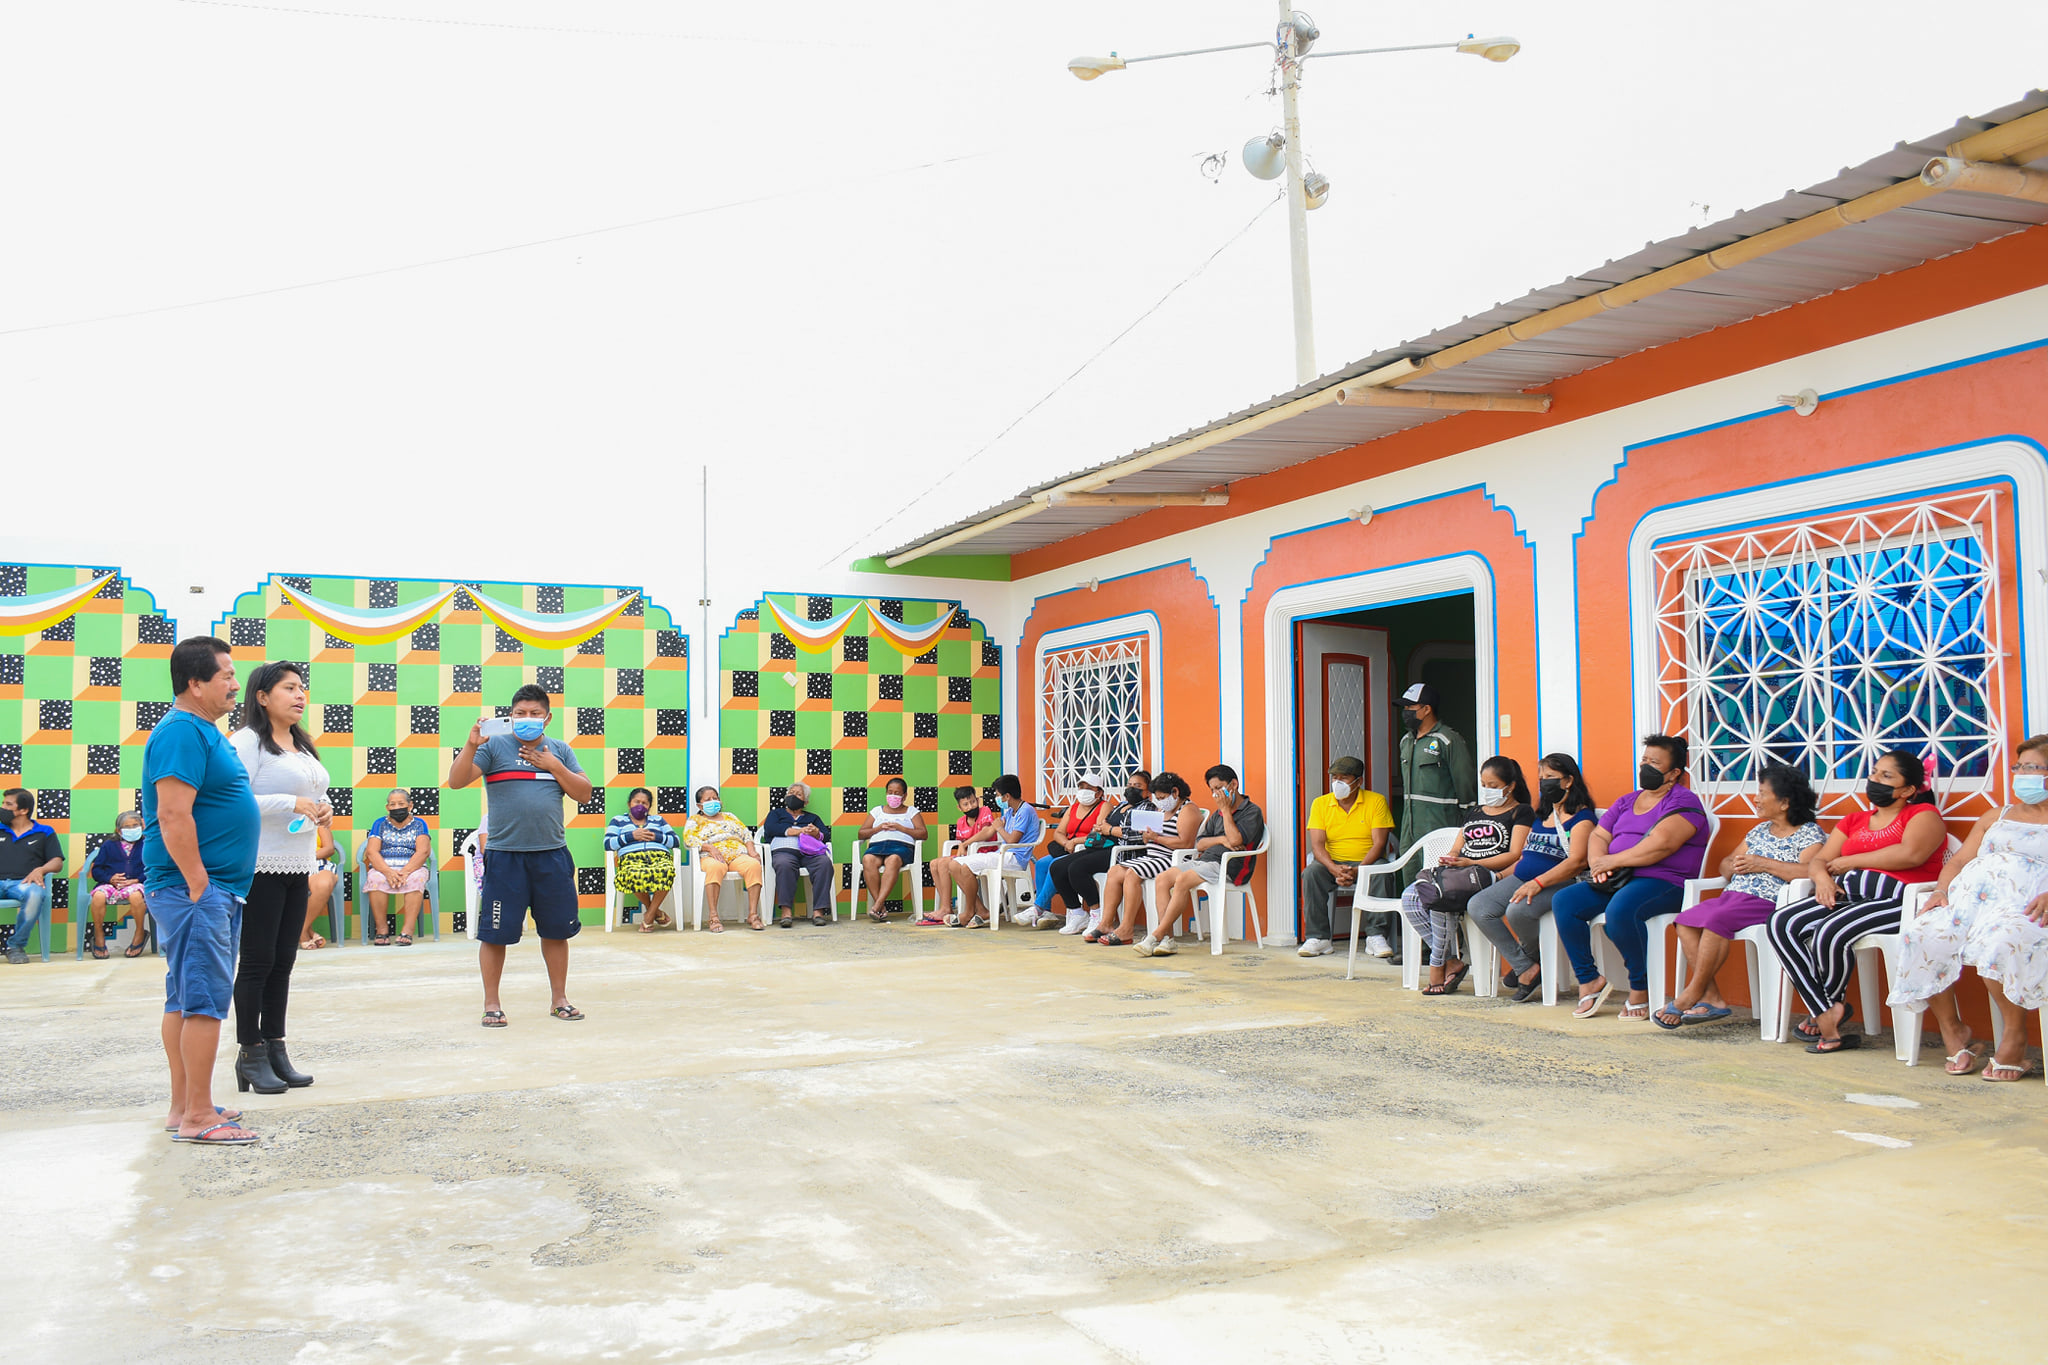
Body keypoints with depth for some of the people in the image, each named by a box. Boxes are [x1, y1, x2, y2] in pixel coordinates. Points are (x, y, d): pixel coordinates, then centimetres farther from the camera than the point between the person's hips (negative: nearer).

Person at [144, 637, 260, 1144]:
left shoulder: (202, 731, 17)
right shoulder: (181, 733, -16)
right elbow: (172, 815, -24)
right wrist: (197, 883, -22)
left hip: (215, 888, 11)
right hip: (195, 889, -11)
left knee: (185, 998, 14)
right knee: (204, 1000, -9)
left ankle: (184, 1107, 21)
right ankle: (197, 1117, -5)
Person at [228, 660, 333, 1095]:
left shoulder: (303, 745, 18)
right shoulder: (247, 740, -8)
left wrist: (322, 809, 7)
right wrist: (291, 804, -21)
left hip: (298, 866, 8)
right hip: (260, 867, -8)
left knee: (283, 961, 9)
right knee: (258, 961, -3)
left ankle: (276, 1051, 15)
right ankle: (251, 1055, 5)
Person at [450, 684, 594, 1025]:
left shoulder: (560, 750, 11)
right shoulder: (495, 746, 2)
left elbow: (584, 793, 5)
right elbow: (456, 781, -7)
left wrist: (552, 765, -5)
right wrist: (471, 745, -21)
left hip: (552, 855, 3)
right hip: (505, 856, -3)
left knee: (556, 930, 9)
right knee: (495, 933, 1)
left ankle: (559, 1000, 22)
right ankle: (491, 1004, 13)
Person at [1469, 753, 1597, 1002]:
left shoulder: (1581, 817, -2)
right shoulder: (1541, 816, 24)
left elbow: (1577, 861, -16)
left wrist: (1537, 883, -26)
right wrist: (1502, 876, 13)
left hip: (1556, 884, -8)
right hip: (1520, 879, 8)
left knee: (1517, 911, -36)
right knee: (1476, 908, -16)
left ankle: (1522, 957, 1)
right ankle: (1526, 968, -11)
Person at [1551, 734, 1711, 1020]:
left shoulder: (1683, 802, -3)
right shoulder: (1627, 801, 23)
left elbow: (1660, 845, -17)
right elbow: (1599, 836, 17)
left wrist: (1611, 861, -13)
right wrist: (1597, 862, -7)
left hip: (1663, 882, -8)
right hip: (1617, 881, 8)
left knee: (1621, 908, -38)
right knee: (1563, 901, -14)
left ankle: (1641, 989, -19)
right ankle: (1589, 980, -8)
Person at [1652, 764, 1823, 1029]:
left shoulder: (1810, 834, -1)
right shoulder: (1760, 830, 23)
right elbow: (1726, 863, 27)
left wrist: (1763, 864, -15)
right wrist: (1732, 865, 2)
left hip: (1768, 902, -8)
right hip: (1734, 896, 8)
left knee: (1716, 920, -31)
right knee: (1685, 922, -14)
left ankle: (1692, 994, -20)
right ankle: (1713, 999, -16)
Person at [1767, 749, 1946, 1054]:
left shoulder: (1923, 814, 6)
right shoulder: (1854, 820, 27)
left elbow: (1911, 853, -15)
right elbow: (1818, 860, 21)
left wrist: (1849, 861, -6)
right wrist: (1822, 877, -6)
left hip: (1896, 901, -7)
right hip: (1846, 897, 8)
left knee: (1829, 934, -33)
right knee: (1780, 923, -18)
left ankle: (1830, 1011, -2)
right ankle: (1830, 1025, -20)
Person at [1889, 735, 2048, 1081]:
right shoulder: (1994, 818, 32)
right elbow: (1959, 861, 23)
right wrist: (1942, 890, 2)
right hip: (1968, 895, 5)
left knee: (2001, 939, -40)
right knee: (1924, 934, -27)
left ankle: (2015, 1036, -22)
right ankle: (1952, 1031, -13)